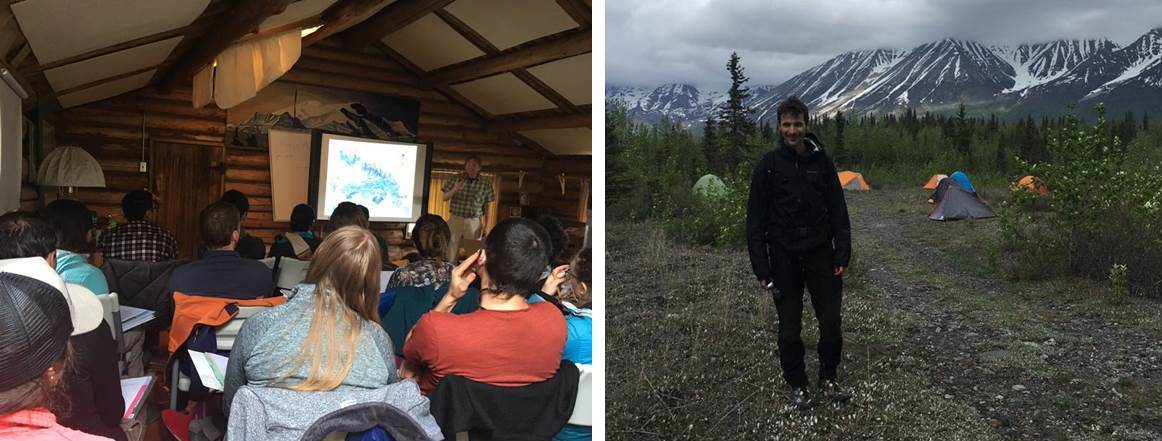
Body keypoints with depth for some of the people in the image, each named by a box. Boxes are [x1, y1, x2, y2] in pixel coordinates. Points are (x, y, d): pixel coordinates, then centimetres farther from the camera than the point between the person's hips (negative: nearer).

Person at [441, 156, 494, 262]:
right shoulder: (456, 179, 2)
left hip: (474, 223, 0)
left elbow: (486, 206, 7)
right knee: (450, 253, 0)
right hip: (455, 220, 1)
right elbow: (445, 198, 5)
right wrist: (455, 189, -14)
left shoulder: (485, 184, 2)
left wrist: (486, 225, 3)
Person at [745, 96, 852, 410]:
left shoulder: (821, 162, 2)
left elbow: (838, 212, 5)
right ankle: (798, 386, 23)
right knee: (790, 328, 6)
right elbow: (755, 220, -5)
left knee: (831, 322, 6)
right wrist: (761, 268, -9)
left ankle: (829, 377, 29)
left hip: (820, 253, 2)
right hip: (785, 257, -2)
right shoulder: (768, 166, -5)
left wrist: (842, 254, -2)